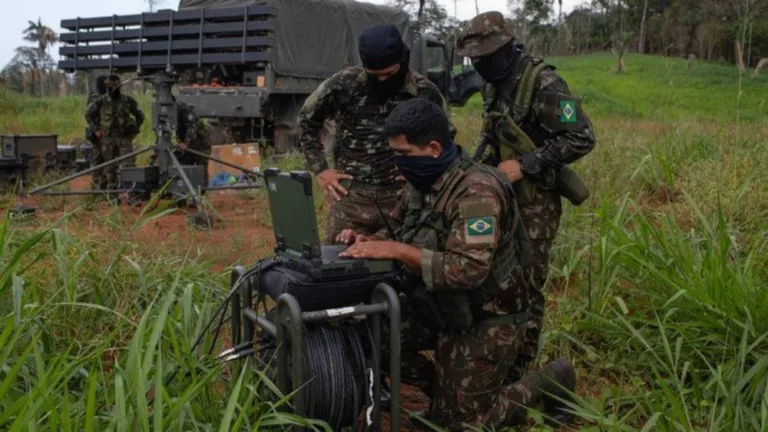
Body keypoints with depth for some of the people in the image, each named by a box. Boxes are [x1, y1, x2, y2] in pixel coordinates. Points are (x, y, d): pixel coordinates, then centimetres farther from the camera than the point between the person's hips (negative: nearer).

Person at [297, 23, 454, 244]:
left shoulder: (425, 93, -4)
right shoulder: (343, 84, -5)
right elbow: (306, 120, 10)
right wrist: (320, 169, 4)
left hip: (403, 199, 0)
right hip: (351, 196, 0)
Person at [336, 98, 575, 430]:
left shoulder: (477, 192, -28)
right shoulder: (421, 182, -1)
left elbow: (469, 270, -38)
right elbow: (398, 230, 13)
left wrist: (396, 251, -38)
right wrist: (369, 241, -10)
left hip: (484, 320, -8)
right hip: (439, 307, 8)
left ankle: (550, 383, 18)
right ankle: (445, 392, 16)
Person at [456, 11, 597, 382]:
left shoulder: (543, 85, -18)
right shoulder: (495, 86, 7)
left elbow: (582, 138, -20)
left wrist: (525, 165, -21)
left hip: (534, 202, -8)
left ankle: (516, 373, 13)